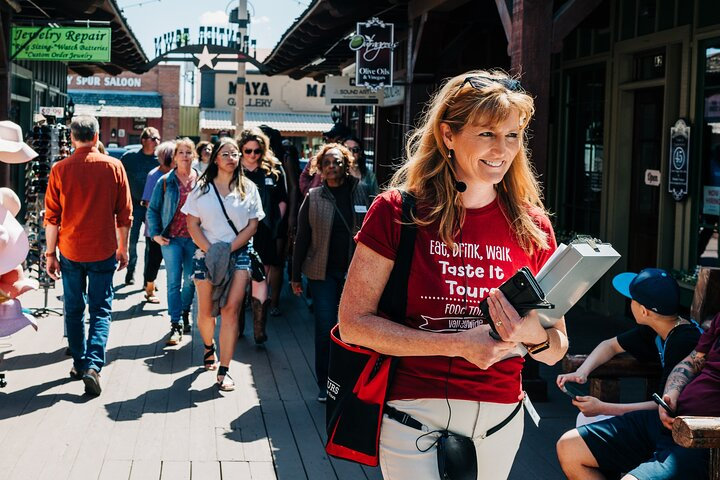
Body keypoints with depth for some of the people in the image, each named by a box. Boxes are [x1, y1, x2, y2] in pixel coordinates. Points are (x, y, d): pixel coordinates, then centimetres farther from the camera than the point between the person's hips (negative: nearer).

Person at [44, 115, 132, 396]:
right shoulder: (113, 167, -5)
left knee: (74, 309, 15)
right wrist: (123, 249, 11)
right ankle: (93, 364, -11)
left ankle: (79, 363, 22)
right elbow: (125, 215, 0)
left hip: (70, 251, 1)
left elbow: (52, 217, -3)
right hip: (102, 252, -1)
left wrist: (50, 253, 6)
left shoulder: (60, 170, -5)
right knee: (100, 310, 5)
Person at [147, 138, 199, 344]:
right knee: (174, 282, -3)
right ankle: (176, 325, 0)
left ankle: (184, 312, 34)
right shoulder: (165, 181, 1)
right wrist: (155, 233, -2)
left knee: (190, 280, 11)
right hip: (171, 238, -1)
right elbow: (153, 209, 7)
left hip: (195, 239, 1)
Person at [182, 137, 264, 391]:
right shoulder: (202, 188, 6)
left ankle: (224, 370, -9)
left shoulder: (248, 188, 7)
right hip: (207, 254, 1)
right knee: (206, 311, 5)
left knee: (230, 310, -11)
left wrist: (228, 250, -10)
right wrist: (210, 251, -11)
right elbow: (193, 224, 2)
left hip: (239, 253, -1)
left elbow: (252, 225, 1)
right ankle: (209, 347, 37)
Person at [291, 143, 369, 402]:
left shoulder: (359, 193, 2)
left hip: (353, 272, 0)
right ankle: (325, 385, 11)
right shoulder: (314, 197, 2)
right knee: (325, 329, 0)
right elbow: (302, 237, 5)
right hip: (323, 273, 0)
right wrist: (296, 275, 5)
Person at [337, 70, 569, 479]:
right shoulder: (397, 211, -9)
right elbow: (354, 322, -12)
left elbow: (557, 351, 5)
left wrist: (534, 335, -19)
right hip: (413, 412, -3)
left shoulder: (532, 227, -1)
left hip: (499, 416, 4)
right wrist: (456, 344, -20)